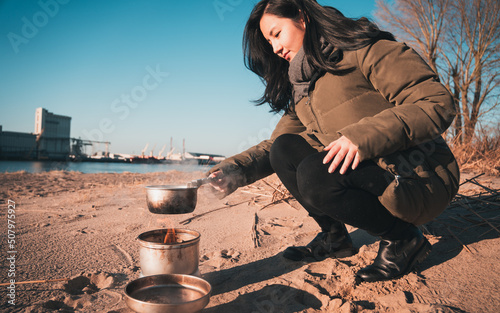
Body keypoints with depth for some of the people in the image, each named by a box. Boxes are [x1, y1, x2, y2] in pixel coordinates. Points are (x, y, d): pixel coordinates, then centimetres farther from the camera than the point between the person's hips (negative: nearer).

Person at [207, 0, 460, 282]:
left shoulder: (364, 48, -9)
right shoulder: (300, 88, 13)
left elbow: (438, 103, -17)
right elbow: (276, 140, 9)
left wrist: (364, 135, -29)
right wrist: (239, 168, -9)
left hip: (419, 178, -7)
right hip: (363, 176, 7)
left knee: (315, 174, -29)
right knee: (284, 150, -5)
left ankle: (403, 239, -6)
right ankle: (334, 237, 6)